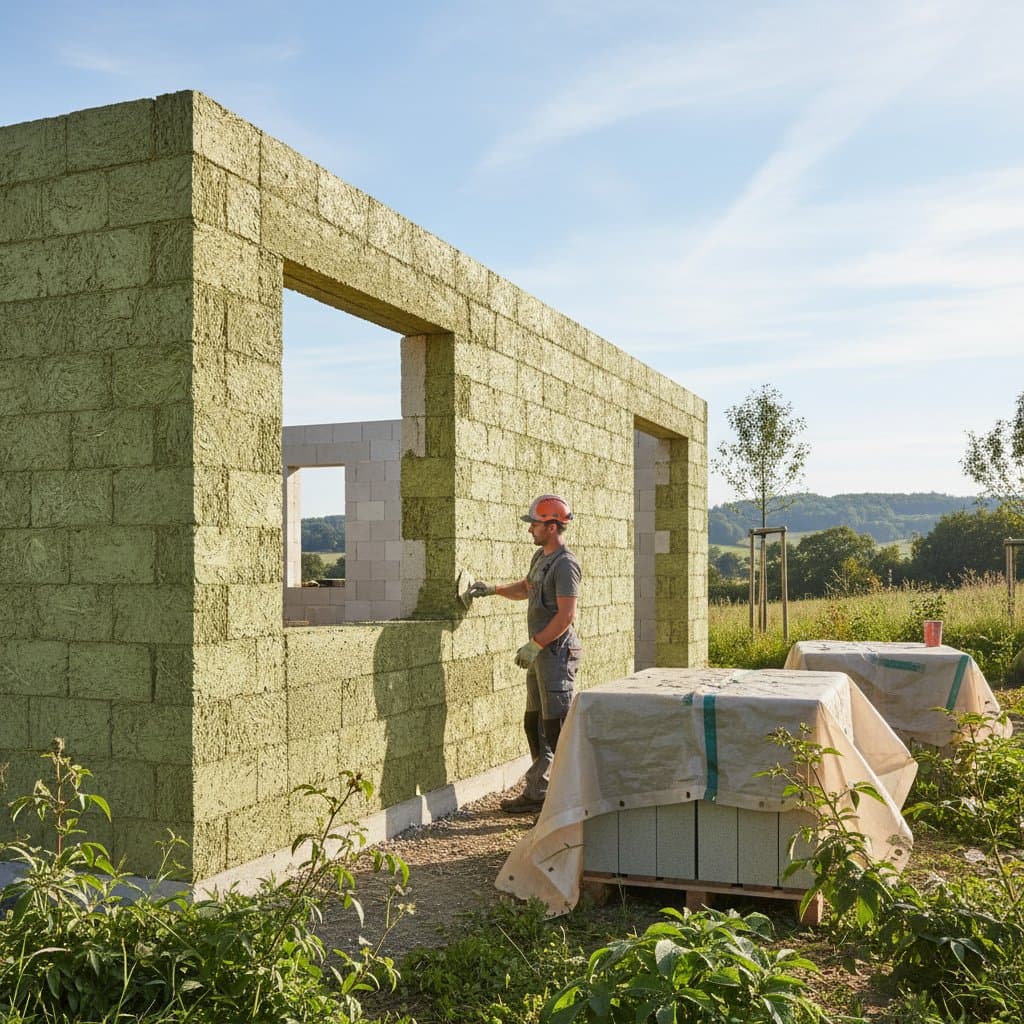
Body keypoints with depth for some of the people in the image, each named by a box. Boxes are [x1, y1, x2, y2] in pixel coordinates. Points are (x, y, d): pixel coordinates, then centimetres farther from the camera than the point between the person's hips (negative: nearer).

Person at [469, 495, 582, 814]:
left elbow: (566, 615, -22)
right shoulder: (541, 556, 14)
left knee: (556, 727, -8)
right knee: (535, 723, 14)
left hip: (557, 651, -10)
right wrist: (493, 589, 22)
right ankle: (536, 793, 22)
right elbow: (525, 588, 33)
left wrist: (534, 645, -20)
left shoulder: (565, 564, -16)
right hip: (541, 653, 10)